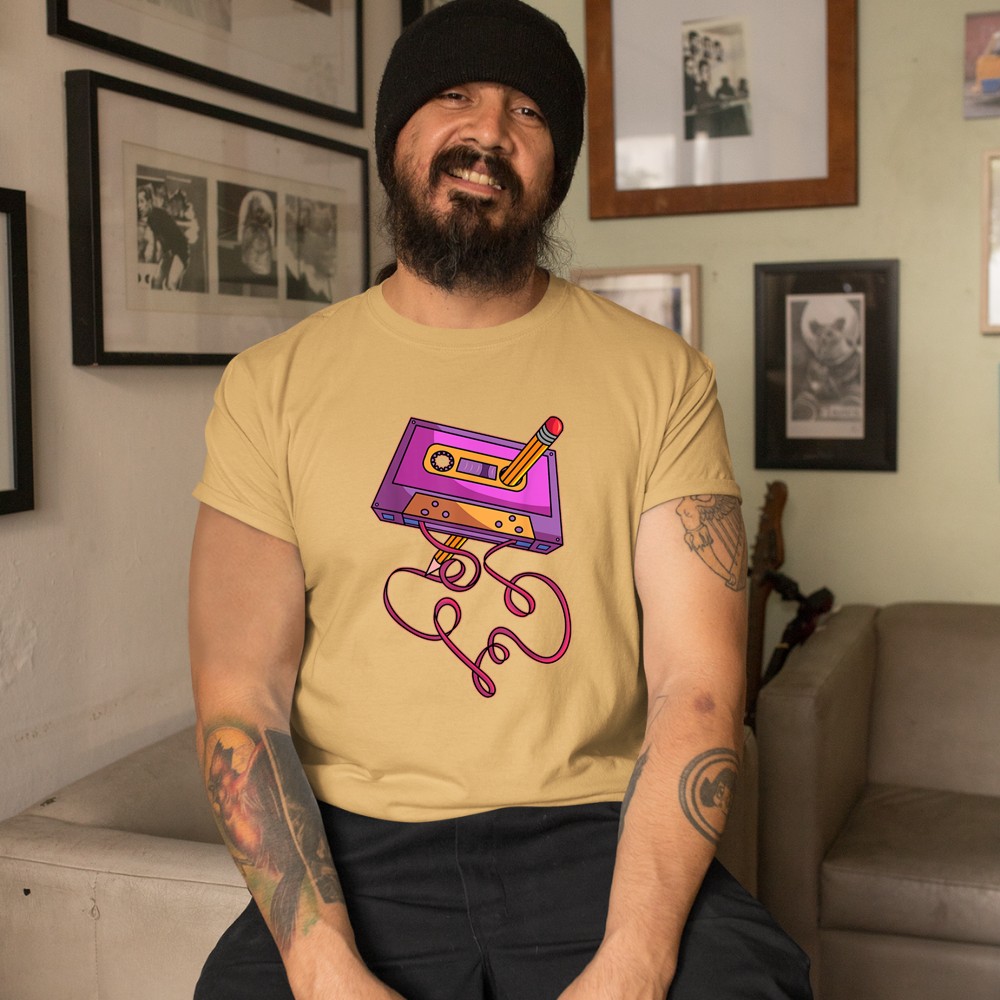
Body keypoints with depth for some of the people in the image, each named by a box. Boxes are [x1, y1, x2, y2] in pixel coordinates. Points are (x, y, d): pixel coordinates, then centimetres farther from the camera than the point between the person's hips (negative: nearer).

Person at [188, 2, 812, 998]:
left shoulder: (660, 376, 3)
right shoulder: (271, 386, 3)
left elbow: (696, 685, -5)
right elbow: (241, 702, -2)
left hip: (599, 837, 1)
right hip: (358, 850, 0)